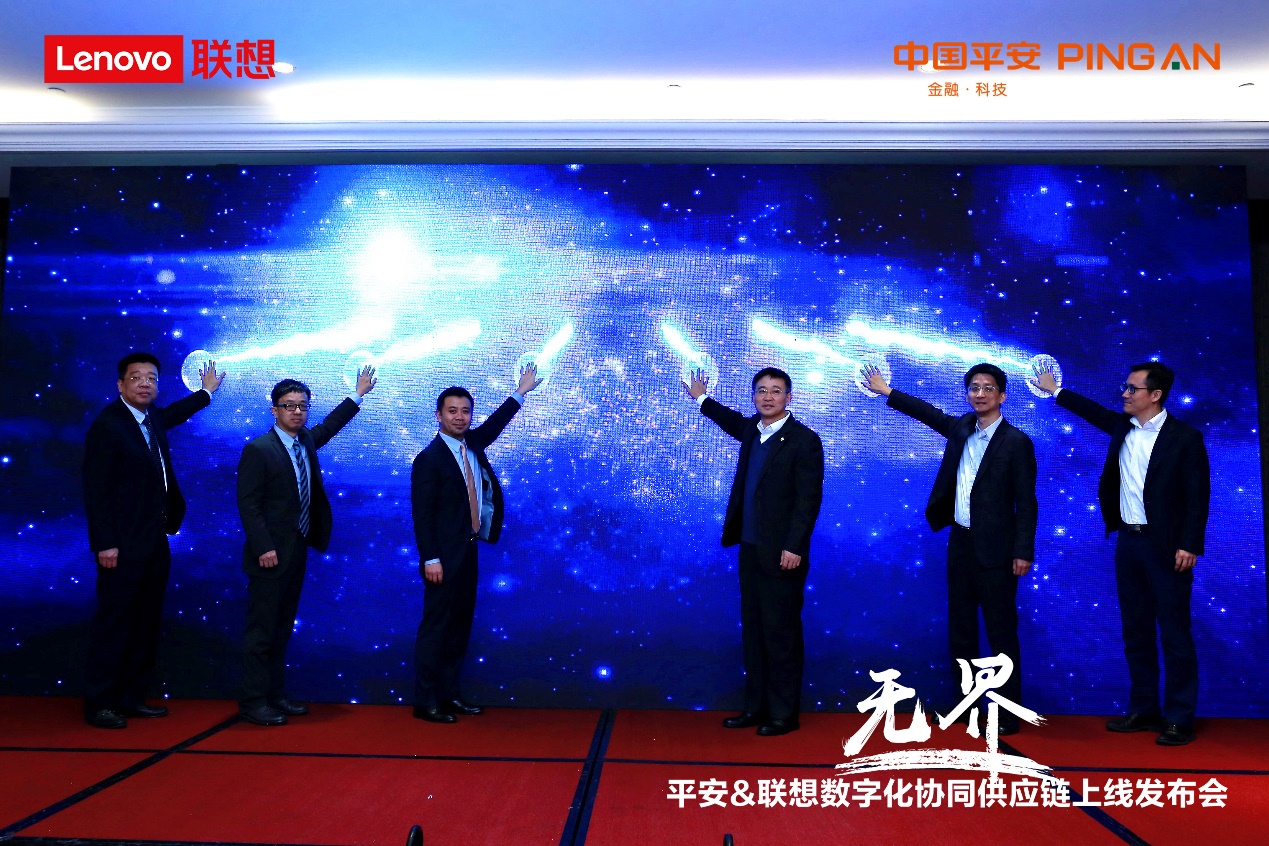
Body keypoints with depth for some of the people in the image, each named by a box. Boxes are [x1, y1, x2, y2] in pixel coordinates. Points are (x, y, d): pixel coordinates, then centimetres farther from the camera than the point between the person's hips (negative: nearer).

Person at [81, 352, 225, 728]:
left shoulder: (153, 418, 12)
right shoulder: (106, 424, -11)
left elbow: (173, 414, 38)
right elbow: (95, 489, -14)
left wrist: (206, 391, 52)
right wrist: (105, 543, -18)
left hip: (155, 544, 8)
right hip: (123, 547, -8)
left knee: (146, 625, 11)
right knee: (113, 624, -2)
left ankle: (130, 697, 19)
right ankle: (98, 704, 8)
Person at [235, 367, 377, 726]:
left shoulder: (306, 442, 10)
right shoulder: (258, 449, -11)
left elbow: (330, 425, 29)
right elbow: (248, 504, -14)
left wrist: (358, 393, 30)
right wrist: (264, 548, -19)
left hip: (297, 554, 8)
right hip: (271, 556, -7)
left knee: (282, 630, 13)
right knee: (262, 630, -2)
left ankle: (276, 696, 20)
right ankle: (253, 701, 5)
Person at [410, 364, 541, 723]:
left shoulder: (471, 444, 9)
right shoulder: (429, 458, -12)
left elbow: (494, 425, 28)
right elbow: (421, 514, -15)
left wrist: (521, 392, 33)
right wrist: (430, 559, -19)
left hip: (468, 552, 8)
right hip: (445, 557, -8)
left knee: (460, 625, 12)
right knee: (436, 626, -2)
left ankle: (448, 694, 22)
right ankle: (425, 701, 6)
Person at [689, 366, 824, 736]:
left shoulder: (804, 440, -10)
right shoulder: (752, 430, 10)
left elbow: (809, 499, -15)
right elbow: (736, 422, 36)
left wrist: (794, 547, -21)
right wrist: (703, 399, 42)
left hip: (781, 553, -7)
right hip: (750, 549, 7)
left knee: (780, 632, 1)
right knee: (753, 630, 12)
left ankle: (784, 714, 12)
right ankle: (756, 706, 22)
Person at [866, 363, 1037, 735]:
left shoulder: (1016, 442, -10)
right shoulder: (961, 428, 7)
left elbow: (1026, 502, -10)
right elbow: (928, 412, 24)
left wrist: (1023, 552, -14)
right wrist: (886, 391, 27)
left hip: (994, 550, -6)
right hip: (960, 543, 7)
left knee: (1001, 632, 0)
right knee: (960, 629, 12)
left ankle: (1009, 714, 9)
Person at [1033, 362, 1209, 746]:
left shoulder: (1185, 437, -9)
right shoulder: (1122, 427, 8)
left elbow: (1197, 496, -11)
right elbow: (1094, 411, 28)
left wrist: (1189, 545, -16)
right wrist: (1054, 390, 33)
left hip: (1165, 546, -6)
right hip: (1128, 542, 6)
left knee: (1174, 632, 0)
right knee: (1135, 630, 11)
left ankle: (1180, 719, 8)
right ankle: (1144, 710, 21)